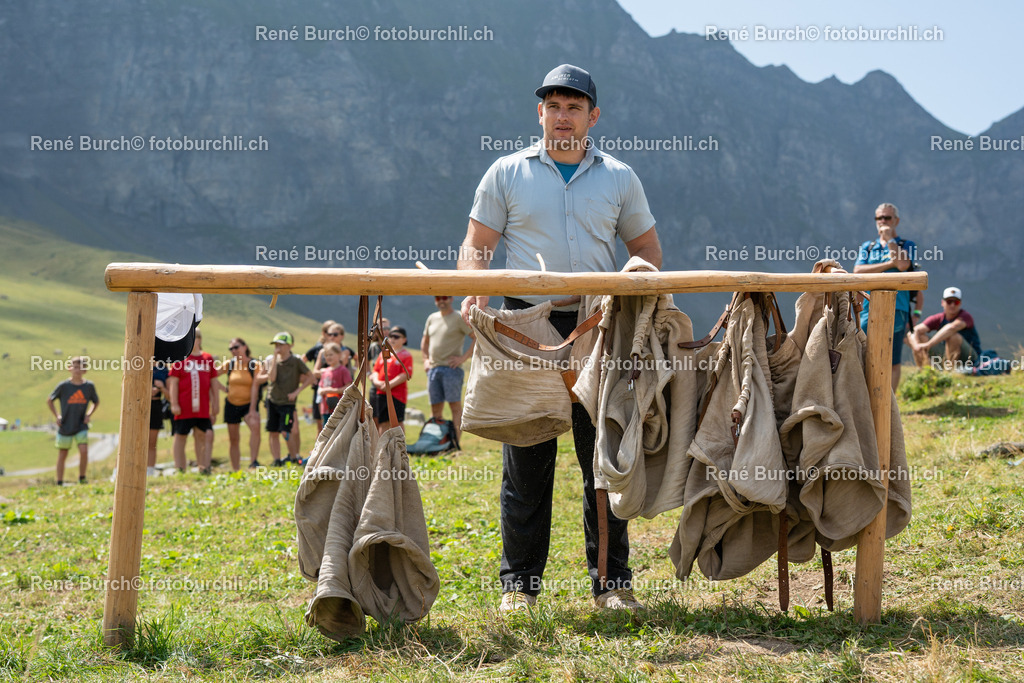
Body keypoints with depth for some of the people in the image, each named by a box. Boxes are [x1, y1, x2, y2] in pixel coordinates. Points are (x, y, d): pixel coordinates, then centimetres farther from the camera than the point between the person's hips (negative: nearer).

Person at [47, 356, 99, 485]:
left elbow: (96, 402, 15)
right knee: (62, 455, 7)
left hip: (81, 426, 1)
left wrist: (89, 414, 0)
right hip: (65, 427, -1)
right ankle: (59, 483, 17)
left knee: (84, 451, -16)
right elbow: (49, 401, 5)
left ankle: (82, 478, 2)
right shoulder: (63, 386, -8)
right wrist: (57, 416, -4)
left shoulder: (89, 386, -2)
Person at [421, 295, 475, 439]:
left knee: (455, 405, -7)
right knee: (435, 408, 6)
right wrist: (425, 359, 18)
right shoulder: (432, 318, 16)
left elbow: (477, 338, -8)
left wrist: (464, 357, -12)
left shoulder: (459, 318, -2)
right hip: (433, 369, 6)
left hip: (451, 369, -6)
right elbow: (425, 341, 31)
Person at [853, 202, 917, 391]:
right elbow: (858, 271, 0)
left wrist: (890, 239, -4)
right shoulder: (867, 247, 19)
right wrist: (890, 263, -7)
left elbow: (903, 264, -13)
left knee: (893, 362, -5)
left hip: (896, 310, -3)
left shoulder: (907, 246, 10)